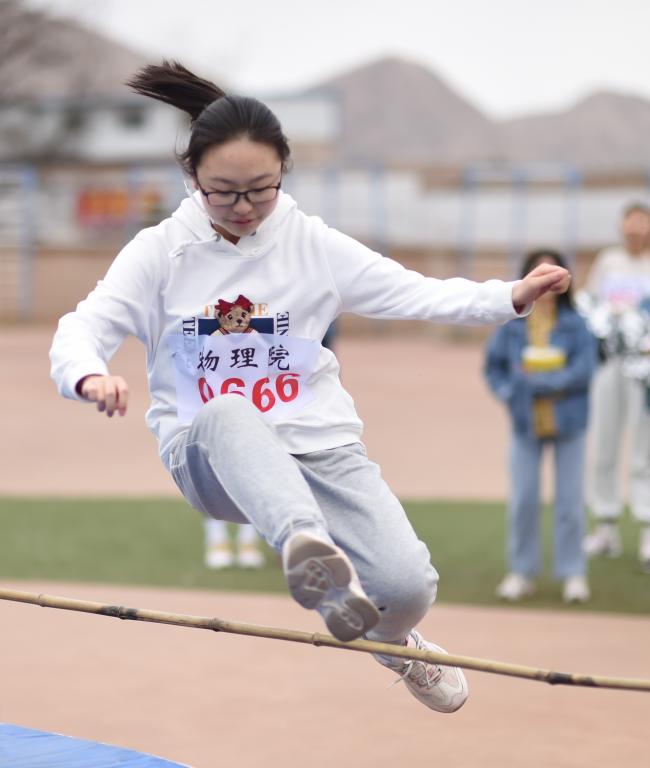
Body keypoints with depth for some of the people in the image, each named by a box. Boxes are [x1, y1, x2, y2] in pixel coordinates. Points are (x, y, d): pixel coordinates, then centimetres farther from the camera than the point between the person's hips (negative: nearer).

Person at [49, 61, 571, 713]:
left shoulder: (313, 244, 2)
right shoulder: (161, 252, -1)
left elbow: (415, 294, 0)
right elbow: (81, 329, -10)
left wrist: (512, 296, -15)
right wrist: (90, 377, -34)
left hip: (319, 446, 2)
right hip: (211, 458, -2)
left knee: (408, 589, -16)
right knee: (228, 414, -39)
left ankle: (390, 638, 25)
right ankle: (313, 552, -64)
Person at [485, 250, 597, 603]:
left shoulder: (575, 325, -8)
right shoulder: (512, 325, -2)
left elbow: (584, 369, -14)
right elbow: (493, 364, 7)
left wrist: (536, 383, -17)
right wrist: (508, 393, -10)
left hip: (567, 423, -2)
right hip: (526, 423, 2)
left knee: (570, 500, 3)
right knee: (522, 500, 4)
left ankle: (573, 574, 12)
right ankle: (522, 572, 15)